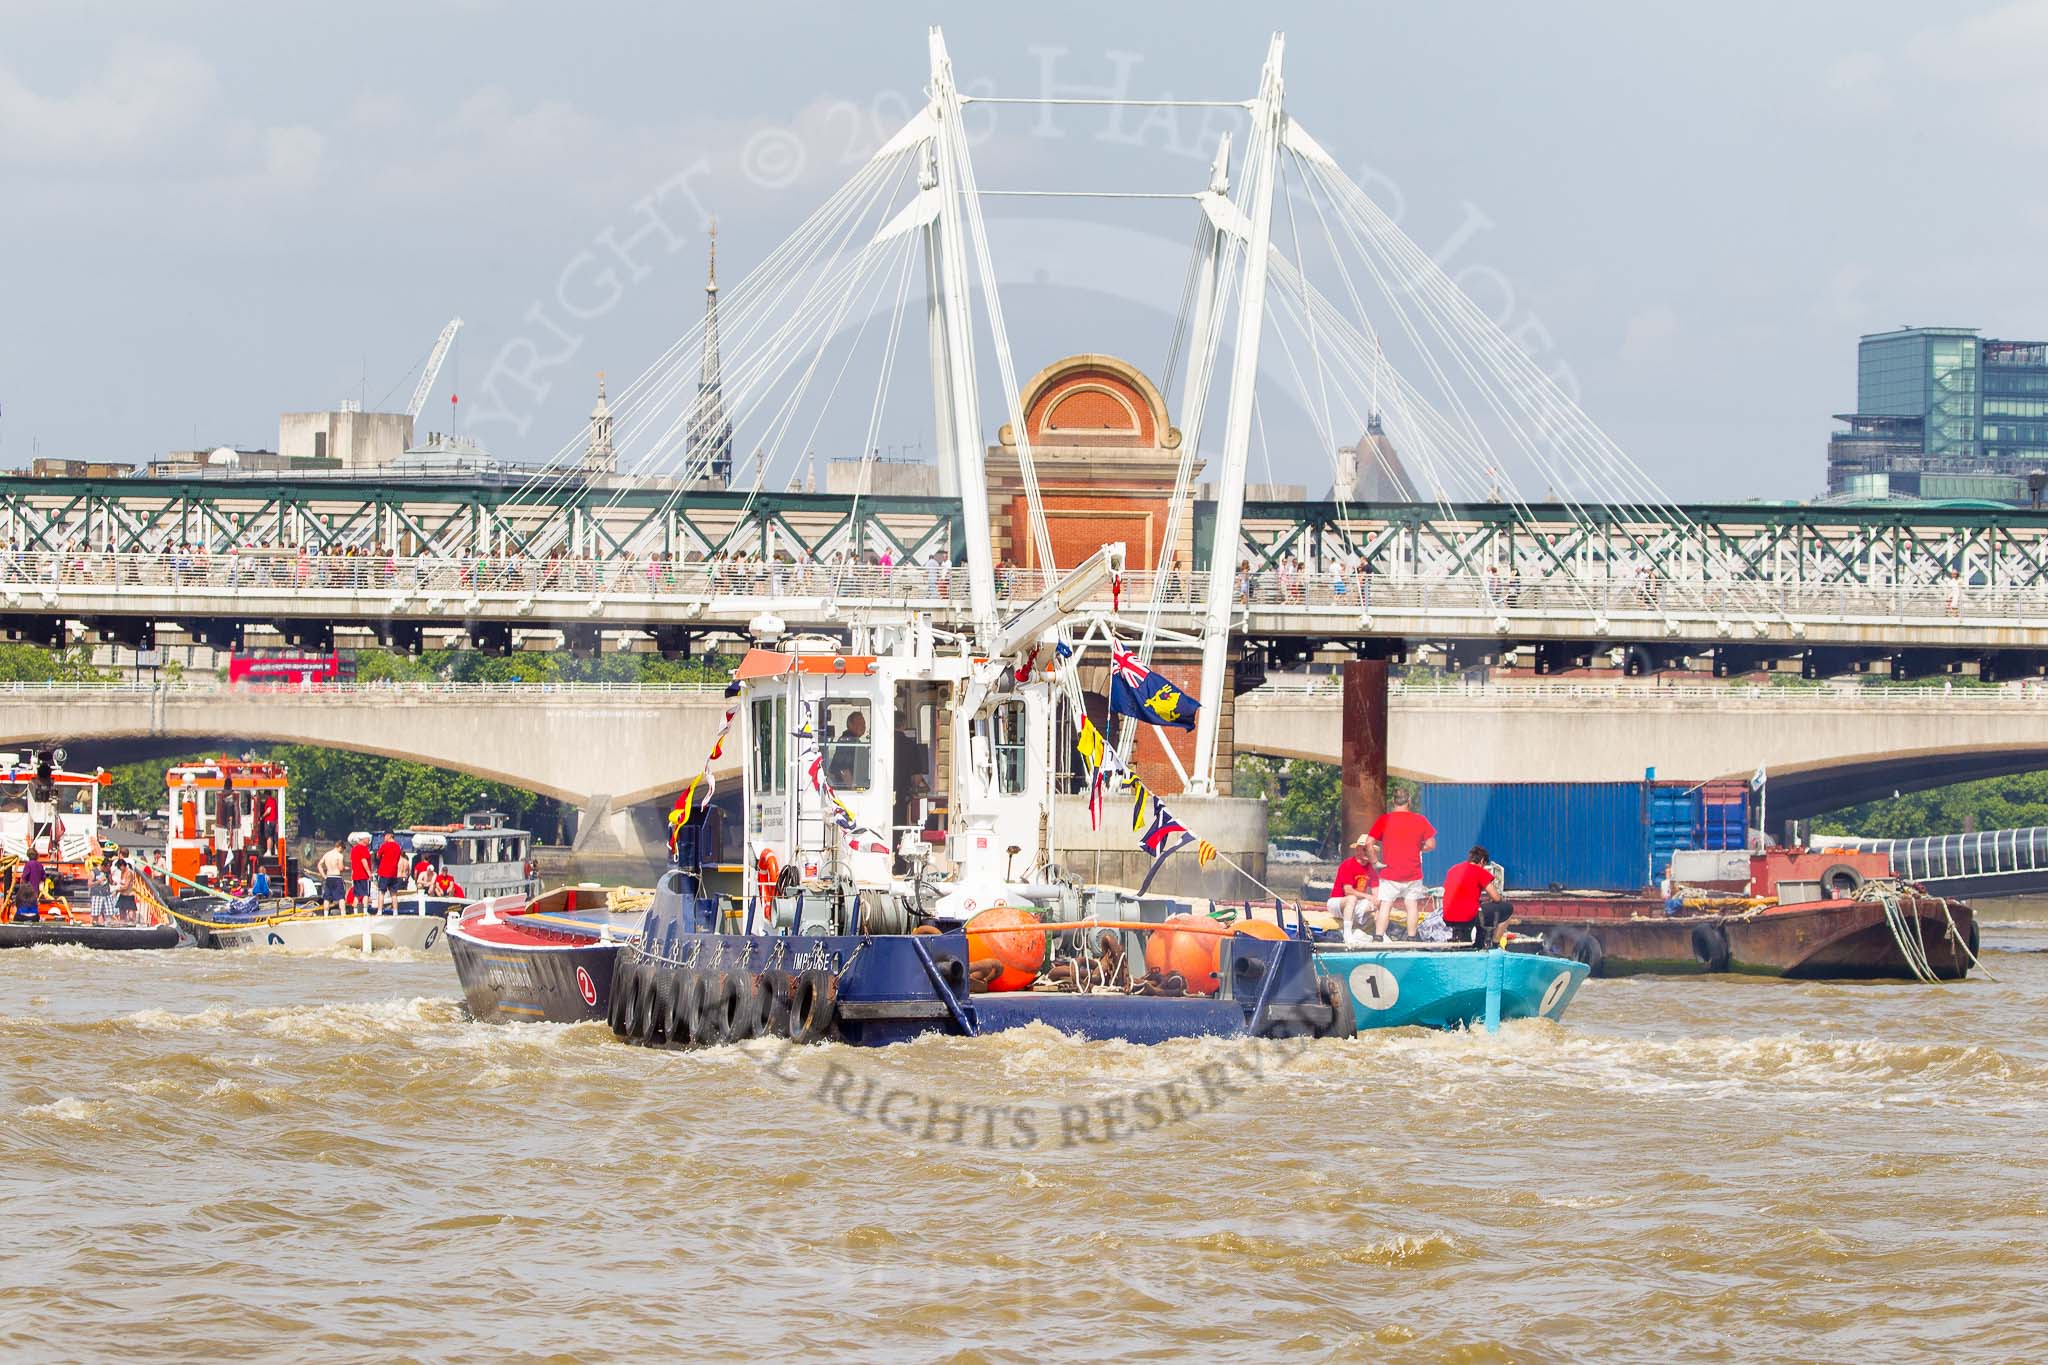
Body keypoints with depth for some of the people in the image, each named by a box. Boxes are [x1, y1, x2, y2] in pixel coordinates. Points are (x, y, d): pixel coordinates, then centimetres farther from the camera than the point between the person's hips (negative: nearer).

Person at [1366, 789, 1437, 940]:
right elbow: (1431, 844, 2)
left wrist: (1374, 860, 2)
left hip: (1390, 871, -1)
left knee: (1385, 905, 0)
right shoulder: (1420, 820, -2)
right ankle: (1411, 938, 8)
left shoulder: (1384, 820, -5)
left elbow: (1369, 843, -8)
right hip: (1413, 873, 1)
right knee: (1412, 905, 7)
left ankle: (1378, 937, -7)